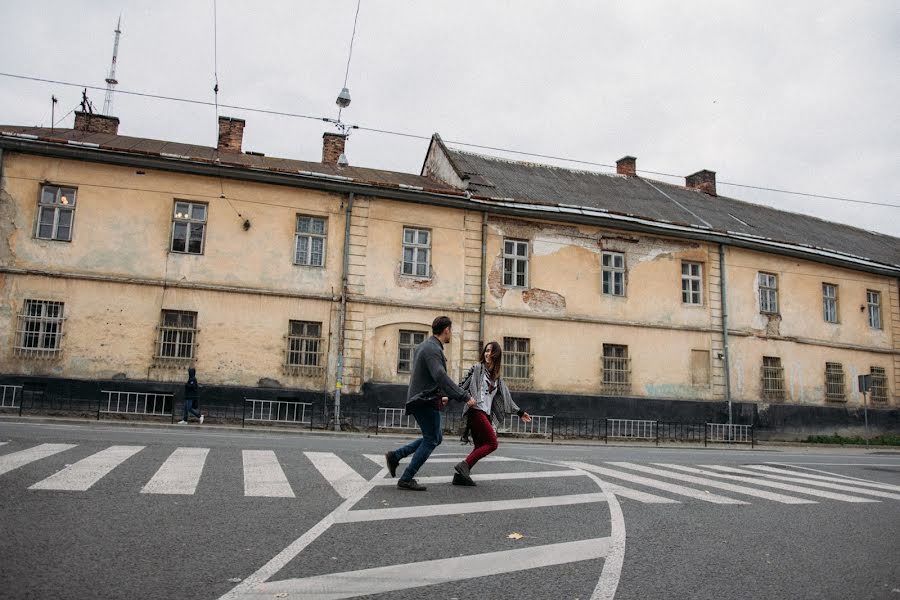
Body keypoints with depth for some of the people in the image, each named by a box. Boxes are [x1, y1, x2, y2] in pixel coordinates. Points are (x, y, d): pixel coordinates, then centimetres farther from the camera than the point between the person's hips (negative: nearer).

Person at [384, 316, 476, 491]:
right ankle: (406, 480, 2)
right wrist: (464, 396, -31)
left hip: (420, 399, 10)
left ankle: (395, 456, 16)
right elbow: (441, 376, -30)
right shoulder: (433, 349, -17)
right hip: (426, 402, -10)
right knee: (431, 441, -1)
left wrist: (440, 395, 27)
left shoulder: (423, 346, 16)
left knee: (435, 438, 17)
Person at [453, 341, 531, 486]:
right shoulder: (477, 368, 3)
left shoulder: (497, 378, 22)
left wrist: (520, 412, 24)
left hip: (485, 414, 7)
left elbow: (506, 397, 25)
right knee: (492, 443, -14)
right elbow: (463, 385, -3)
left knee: (480, 447, 0)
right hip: (476, 410, -7)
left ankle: (460, 475, -1)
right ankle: (464, 465, -16)